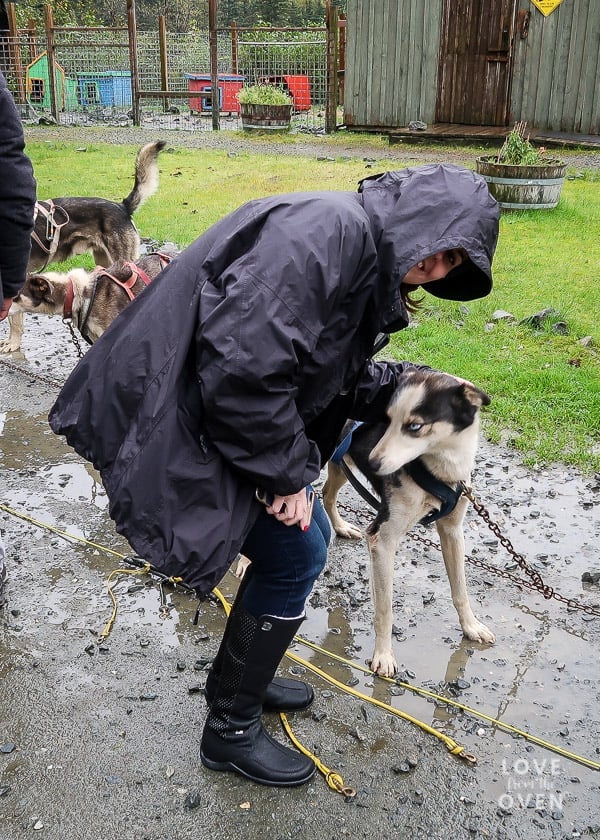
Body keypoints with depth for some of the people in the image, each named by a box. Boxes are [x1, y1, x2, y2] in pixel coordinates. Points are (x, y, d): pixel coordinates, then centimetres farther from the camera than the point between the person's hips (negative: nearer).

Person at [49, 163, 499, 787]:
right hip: (178, 423, -10)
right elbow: (243, 366, -31)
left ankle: (242, 678, 37)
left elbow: (338, 378, 20)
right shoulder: (333, 227, -23)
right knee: (294, 558, -1)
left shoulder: (366, 260, 10)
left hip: (218, 412, 10)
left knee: (307, 539, 16)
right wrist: (286, 474, -19)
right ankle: (231, 731, 20)